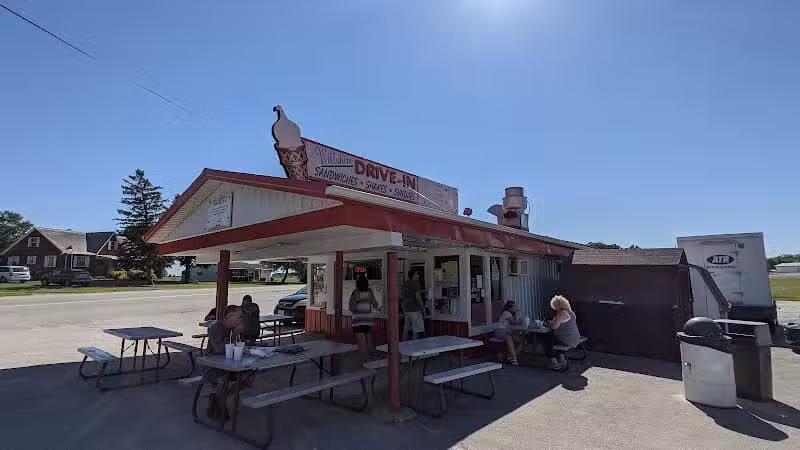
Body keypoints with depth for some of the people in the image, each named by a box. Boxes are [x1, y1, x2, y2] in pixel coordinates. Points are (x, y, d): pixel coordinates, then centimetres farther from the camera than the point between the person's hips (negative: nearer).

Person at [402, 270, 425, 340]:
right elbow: (417, 296, -18)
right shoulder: (416, 283, -9)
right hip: (415, 310, -8)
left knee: (406, 330, 12)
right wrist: (422, 305, -6)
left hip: (407, 310, 8)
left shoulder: (406, 285, 14)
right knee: (416, 331, -3)